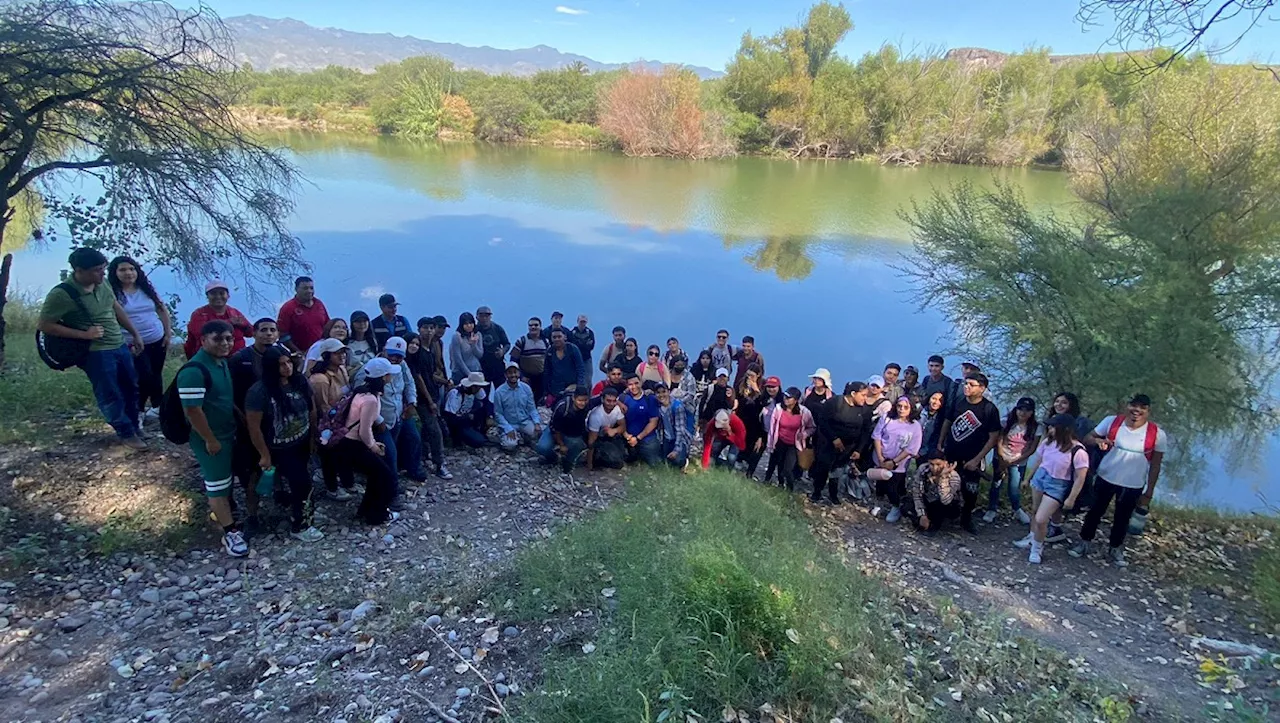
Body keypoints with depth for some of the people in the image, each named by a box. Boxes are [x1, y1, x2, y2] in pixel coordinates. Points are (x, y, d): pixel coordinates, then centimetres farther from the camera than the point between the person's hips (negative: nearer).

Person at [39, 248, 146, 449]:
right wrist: (84, 334, -18)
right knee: (110, 395, 4)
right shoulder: (61, 294, -20)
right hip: (95, 353, -7)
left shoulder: (102, 283, -2)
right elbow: (44, 325, -14)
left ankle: (134, 426, 36)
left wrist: (135, 334, 15)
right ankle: (126, 433, 20)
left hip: (120, 346, 7)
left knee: (131, 388, 18)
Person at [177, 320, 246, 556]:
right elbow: (193, 411, -27)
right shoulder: (194, 371, -27)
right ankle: (230, 531, 13)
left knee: (223, 478, 24)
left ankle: (219, 511, 44)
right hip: (210, 437, -9)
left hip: (227, 432, 9)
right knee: (218, 483, 3)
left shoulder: (221, 362, 3)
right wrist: (210, 440, -21)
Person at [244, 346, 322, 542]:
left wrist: (313, 435, 10)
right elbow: (253, 427, -19)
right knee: (302, 482, -5)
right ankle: (299, 527, 14)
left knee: (297, 481, 18)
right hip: (279, 450, -5)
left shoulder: (300, 381, -7)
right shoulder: (259, 391, -24)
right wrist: (264, 455, -14)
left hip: (303, 444, 5)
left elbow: (311, 408, 7)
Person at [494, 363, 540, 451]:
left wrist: (537, 423, -16)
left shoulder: (526, 388, -4)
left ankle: (525, 437, 8)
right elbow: (498, 414, -7)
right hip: (509, 424, -2)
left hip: (525, 422, 2)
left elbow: (532, 409, 1)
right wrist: (509, 429, -18)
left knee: (538, 432, -26)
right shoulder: (499, 392, -10)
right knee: (510, 445, -27)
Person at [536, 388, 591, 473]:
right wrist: (561, 445, -11)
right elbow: (555, 428, -19)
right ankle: (552, 457, 12)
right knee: (543, 447, -23)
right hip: (556, 430, -3)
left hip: (574, 433, 3)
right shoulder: (562, 406, -32)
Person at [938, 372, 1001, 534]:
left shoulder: (989, 409, -13)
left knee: (970, 491, 6)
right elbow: (947, 422, 12)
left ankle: (966, 519, 29)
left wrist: (977, 459, -13)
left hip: (971, 459, -3)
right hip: (949, 454, 3)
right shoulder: (958, 402, -3)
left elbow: (994, 437, -10)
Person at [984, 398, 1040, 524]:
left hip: (1019, 463, 0)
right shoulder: (1007, 422, -8)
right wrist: (1002, 460, -15)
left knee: (1015, 488, -1)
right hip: (1001, 459, 0)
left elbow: (1032, 449, -7)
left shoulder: (1036, 428, -7)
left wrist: (1013, 461, -13)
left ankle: (1017, 509, 27)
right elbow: (999, 442, -8)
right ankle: (992, 509, 20)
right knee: (996, 484, 3)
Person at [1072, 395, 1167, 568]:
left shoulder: (1157, 434, -11)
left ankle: (1115, 549, 35)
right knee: (1095, 511, 12)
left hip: (1133, 486, 0)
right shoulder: (1112, 421, -11)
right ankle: (1085, 542, 30)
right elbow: (1087, 439, -3)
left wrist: (1149, 492, -1)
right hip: (1105, 479, 0)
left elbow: (1155, 465, -3)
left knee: (1122, 518, 15)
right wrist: (1098, 440, -27)